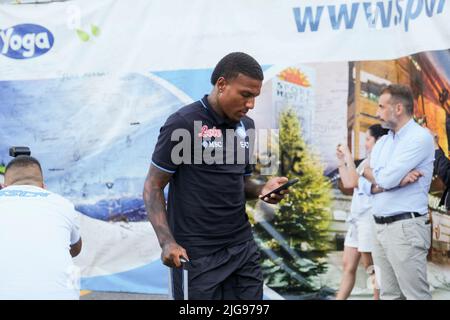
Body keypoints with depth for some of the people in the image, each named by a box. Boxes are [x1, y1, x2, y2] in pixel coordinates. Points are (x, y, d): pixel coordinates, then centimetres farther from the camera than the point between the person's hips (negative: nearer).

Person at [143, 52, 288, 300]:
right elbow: (153, 188, -8)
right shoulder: (183, 124, -11)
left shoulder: (246, 127, 10)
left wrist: (261, 190, -1)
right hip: (197, 254, -6)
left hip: (243, 247, 6)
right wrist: (167, 242, -20)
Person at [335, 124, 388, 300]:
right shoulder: (367, 162, 14)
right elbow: (346, 183, 22)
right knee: (348, 266, 11)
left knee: (372, 269, -2)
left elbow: (353, 182, -20)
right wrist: (341, 160, 15)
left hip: (370, 219, -9)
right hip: (357, 218, 9)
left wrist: (349, 156, -13)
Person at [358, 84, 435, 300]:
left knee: (416, 295, -5)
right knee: (389, 294, 11)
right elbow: (364, 184, 5)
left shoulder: (420, 137, -11)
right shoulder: (382, 143, 15)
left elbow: (385, 179, -19)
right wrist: (396, 180, -13)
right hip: (380, 226, 8)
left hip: (405, 227, -8)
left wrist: (369, 172, 4)